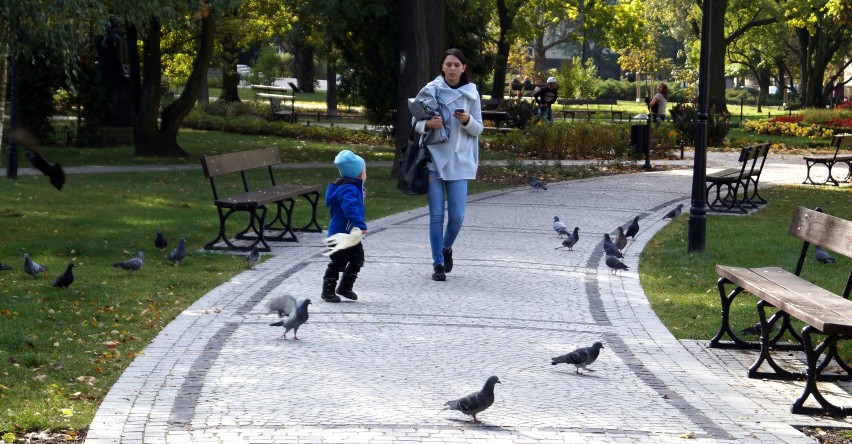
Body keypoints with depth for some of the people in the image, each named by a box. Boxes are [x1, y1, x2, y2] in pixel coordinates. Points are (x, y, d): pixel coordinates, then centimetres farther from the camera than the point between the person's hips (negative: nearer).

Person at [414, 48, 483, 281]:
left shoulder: (471, 93, 4)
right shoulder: (430, 90, 1)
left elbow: (479, 130, 9)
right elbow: (416, 123, 5)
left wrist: (468, 120, -12)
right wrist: (427, 124, -17)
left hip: (459, 161, 1)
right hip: (434, 159, -1)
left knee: (457, 215, -3)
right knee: (436, 215, -1)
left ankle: (446, 248, 26)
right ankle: (438, 264, 8)